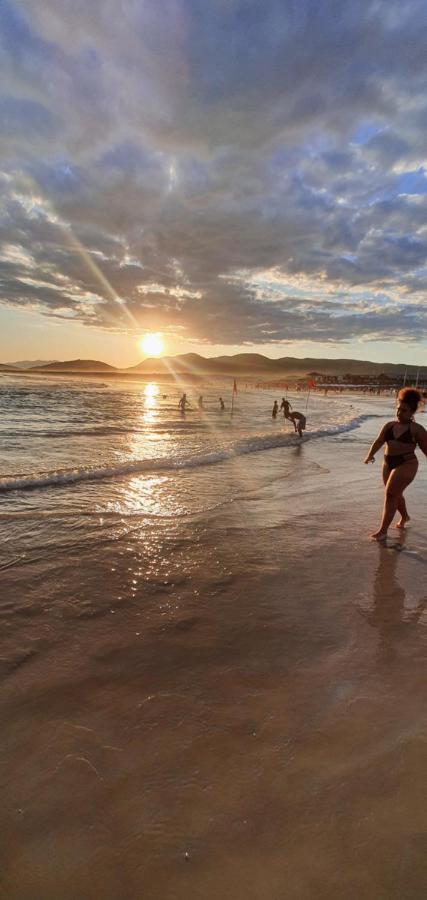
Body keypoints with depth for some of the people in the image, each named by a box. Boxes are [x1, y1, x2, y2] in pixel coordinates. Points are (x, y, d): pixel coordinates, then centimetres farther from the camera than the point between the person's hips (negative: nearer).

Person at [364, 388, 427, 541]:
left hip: (406, 465, -6)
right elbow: (378, 441, -4)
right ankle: (404, 516, 50)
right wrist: (370, 455, -21)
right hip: (389, 464, 6)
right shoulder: (389, 425, 6)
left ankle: (383, 530, -3)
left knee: (390, 494, -11)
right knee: (395, 494, 21)